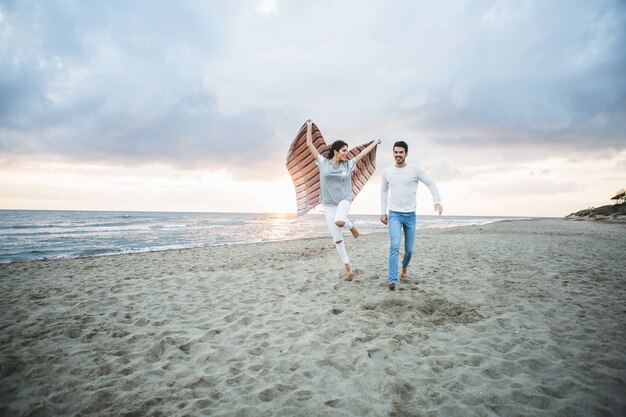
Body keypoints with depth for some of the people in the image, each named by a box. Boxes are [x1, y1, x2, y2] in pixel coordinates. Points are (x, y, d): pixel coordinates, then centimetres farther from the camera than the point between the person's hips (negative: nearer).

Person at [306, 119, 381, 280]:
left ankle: (352, 226, 1)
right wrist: (309, 126, 0)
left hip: (344, 200, -1)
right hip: (329, 204, 1)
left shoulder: (348, 164, 1)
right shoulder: (323, 163, -2)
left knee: (339, 221, -36)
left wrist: (375, 143, 21)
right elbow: (309, 145, -2)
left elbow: (363, 153, 12)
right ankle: (348, 269, 14)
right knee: (337, 239, 1)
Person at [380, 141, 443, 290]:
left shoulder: (415, 170, -4)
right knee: (395, 246, -17)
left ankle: (405, 266, 42)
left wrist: (437, 201, -19)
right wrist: (383, 212, 12)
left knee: (409, 249, 10)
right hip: (394, 214, 0)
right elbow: (384, 191, 14)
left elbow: (431, 184, -3)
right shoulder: (387, 172, 3)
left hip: (410, 215, 0)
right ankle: (392, 279, -18)